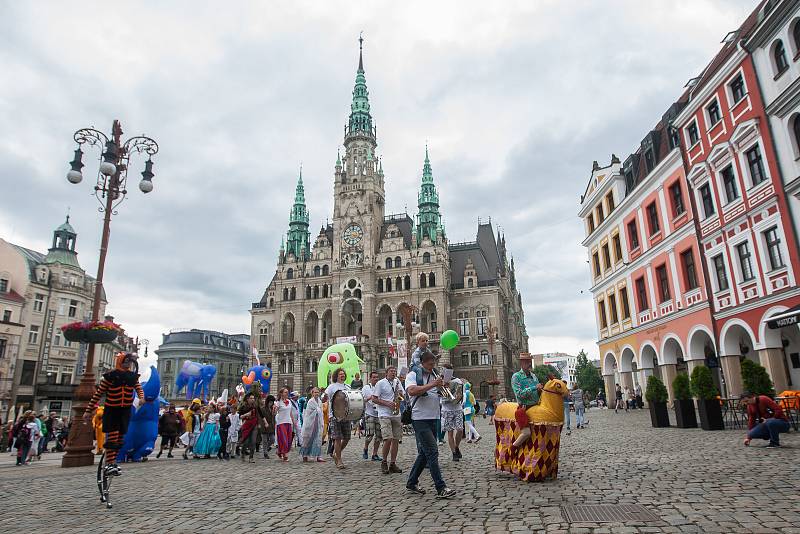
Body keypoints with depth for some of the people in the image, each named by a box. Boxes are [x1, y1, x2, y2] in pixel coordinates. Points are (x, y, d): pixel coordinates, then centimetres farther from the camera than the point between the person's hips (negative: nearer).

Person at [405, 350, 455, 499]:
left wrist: (442, 386, 0)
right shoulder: (413, 375, -6)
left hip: (433, 418, 8)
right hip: (420, 418, -8)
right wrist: (432, 385, -24)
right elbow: (412, 391, -24)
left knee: (424, 453, 13)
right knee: (432, 452, -11)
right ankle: (441, 489, -8)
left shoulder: (433, 375, 15)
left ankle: (412, 483, 26)